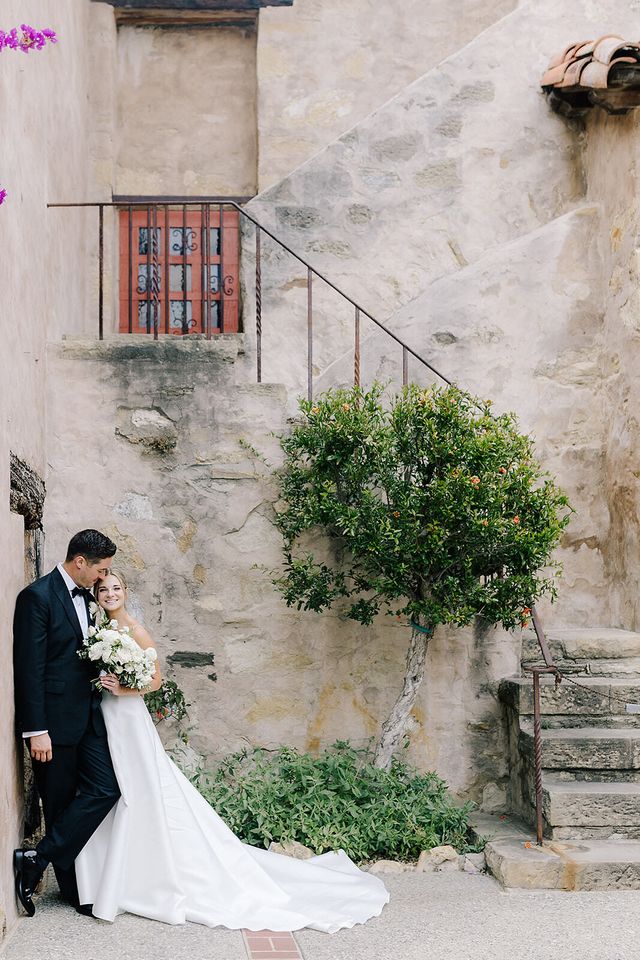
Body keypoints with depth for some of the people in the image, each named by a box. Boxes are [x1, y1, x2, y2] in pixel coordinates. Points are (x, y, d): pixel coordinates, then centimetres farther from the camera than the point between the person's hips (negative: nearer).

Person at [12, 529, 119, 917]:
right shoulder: (38, 596, -14)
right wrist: (36, 731, -18)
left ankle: (37, 860, 7)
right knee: (60, 804, 3)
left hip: (89, 716, 8)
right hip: (55, 720, -8)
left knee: (105, 789, 0)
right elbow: (29, 668, -17)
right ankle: (74, 888, 15)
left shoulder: (86, 597, 11)